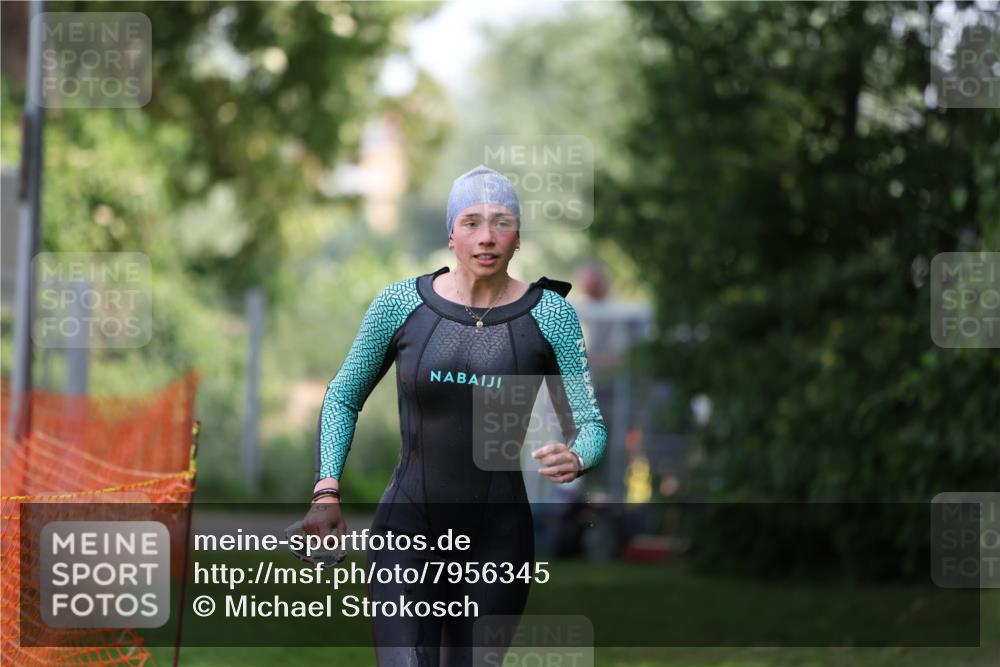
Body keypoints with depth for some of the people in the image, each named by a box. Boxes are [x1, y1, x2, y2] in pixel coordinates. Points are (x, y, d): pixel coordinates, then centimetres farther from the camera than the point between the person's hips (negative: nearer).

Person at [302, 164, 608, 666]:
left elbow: (590, 427, -4)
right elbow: (343, 398, 9)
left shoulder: (550, 315, -6)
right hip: (407, 532, -1)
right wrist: (326, 492, -3)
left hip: (498, 538, 1)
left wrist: (573, 460, -28)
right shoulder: (401, 304, -5)